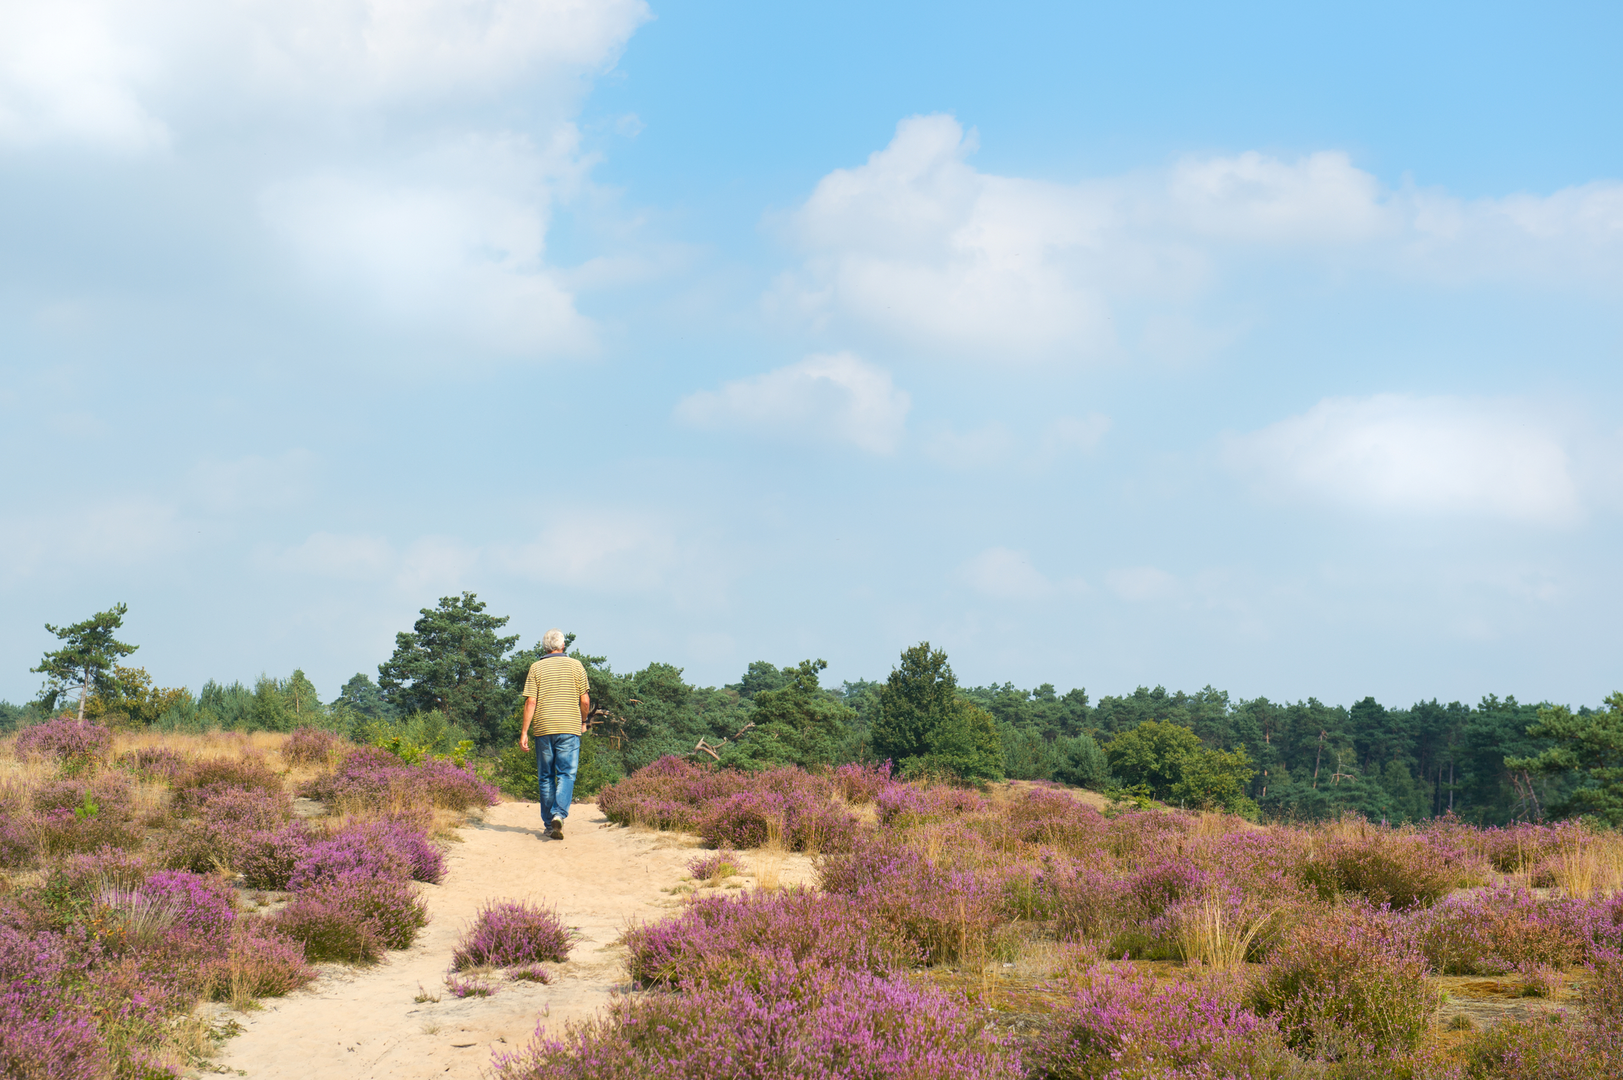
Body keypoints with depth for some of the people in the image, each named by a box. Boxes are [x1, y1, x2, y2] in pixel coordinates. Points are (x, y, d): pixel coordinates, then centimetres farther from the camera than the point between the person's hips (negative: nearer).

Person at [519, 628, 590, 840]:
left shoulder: (536, 668, 4)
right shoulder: (575, 666, 3)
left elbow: (530, 702, -2)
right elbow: (585, 700, 2)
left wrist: (524, 732, 0)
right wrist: (583, 720, 20)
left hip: (543, 728, 1)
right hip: (569, 728, -1)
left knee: (546, 777, 10)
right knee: (567, 774, -3)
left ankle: (549, 823, 12)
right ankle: (559, 814, -24)